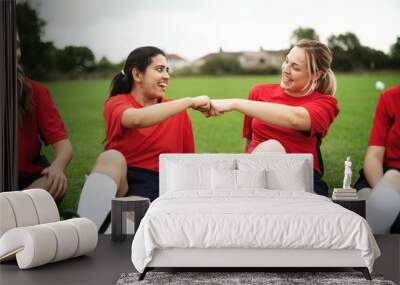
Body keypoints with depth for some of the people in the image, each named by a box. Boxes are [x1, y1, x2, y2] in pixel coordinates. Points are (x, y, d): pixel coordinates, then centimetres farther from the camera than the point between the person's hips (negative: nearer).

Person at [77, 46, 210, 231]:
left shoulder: (178, 112, 12)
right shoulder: (116, 103, 2)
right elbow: (137, 119, -22)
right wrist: (190, 101, -19)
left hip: (158, 187, 2)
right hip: (118, 179, -1)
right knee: (112, 157, -35)